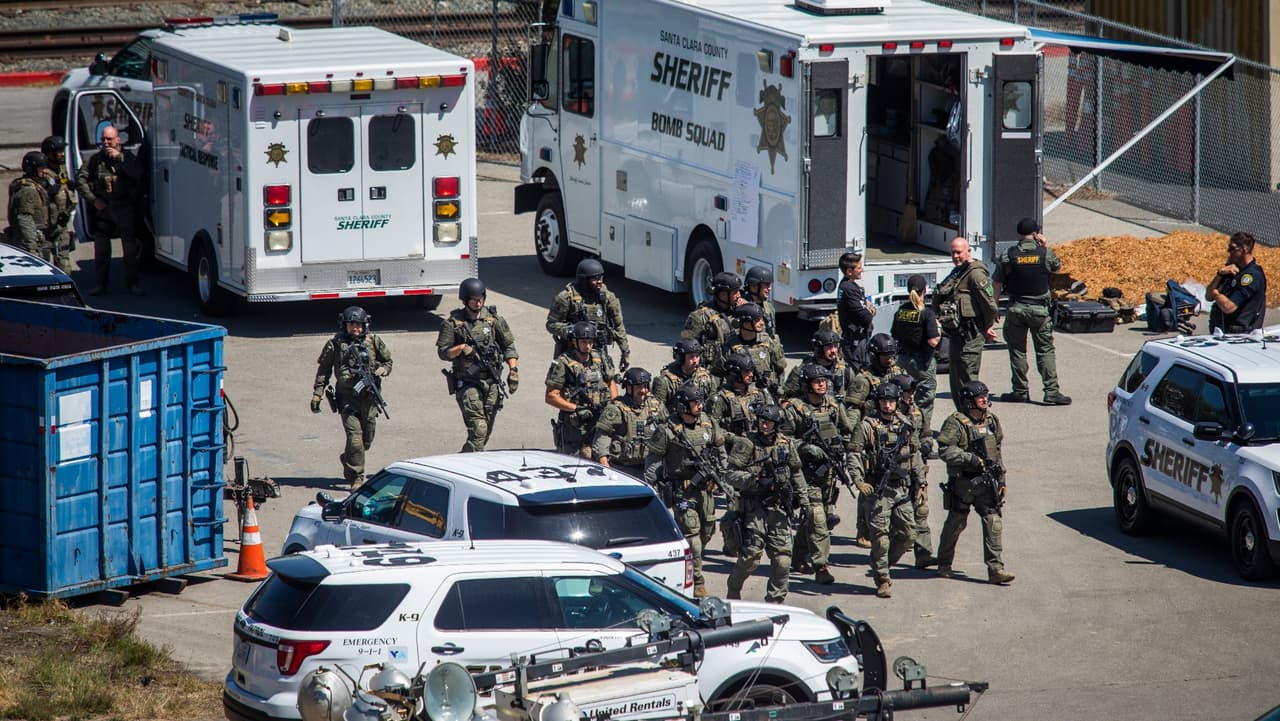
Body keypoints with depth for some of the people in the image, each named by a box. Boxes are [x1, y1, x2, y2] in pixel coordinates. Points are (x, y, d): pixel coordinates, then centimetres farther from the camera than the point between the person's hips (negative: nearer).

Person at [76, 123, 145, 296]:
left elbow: (138, 174, -17)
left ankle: (132, 283, 9)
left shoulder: (128, 157, 2)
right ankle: (101, 284, 11)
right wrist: (93, 199, -2)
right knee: (101, 249, 4)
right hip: (102, 209, 2)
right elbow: (80, 179, 7)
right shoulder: (95, 159, 6)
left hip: (125, 209, -2)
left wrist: (119, 157, -19)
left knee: (130, 247, -1)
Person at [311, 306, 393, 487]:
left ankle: (347, 460, 41)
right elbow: (323, 371, 6)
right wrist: (317, 396, 3)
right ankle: (356, 478, -5)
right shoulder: (335, 344, -1)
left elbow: (387, 362, 17)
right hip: (347, 399, -3)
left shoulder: (373, 342, 5)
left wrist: (377, 373, -5)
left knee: (367, 439, 13)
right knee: (355, 437, -13)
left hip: (369, 397, 3)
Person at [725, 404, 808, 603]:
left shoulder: (787, 444, 11)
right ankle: (733, 589, 16)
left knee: (783, 556, -2)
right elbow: (732, 475, -8)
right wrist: (756, 480, -19)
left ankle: (775, 600, 8)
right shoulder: (746, 444, -4)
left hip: (779, 507, 4)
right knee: (751, 555, -8)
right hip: (754, 507, -4)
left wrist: (802, 497, 17)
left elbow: (796, 473, 23)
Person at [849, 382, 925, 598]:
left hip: (902, 489, 5)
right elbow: (854, 455, -7)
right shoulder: (868, 427, -4)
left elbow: (915, 455, 20)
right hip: (878, 490, -5)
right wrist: (859, 481, -18)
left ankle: (883, 564, 25)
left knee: (908, 535, 5)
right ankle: (882, 580, 3)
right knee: (881, 537, -5)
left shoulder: (905, 426, 10)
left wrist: (919, 482, 16)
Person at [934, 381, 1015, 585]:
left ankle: (996, 568, -6)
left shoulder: (991, 420, 9)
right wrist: (971, 459, -24)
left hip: (986, 482, 5)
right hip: (962, 482, -5)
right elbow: (945, 450, -19)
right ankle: (944, 564, 28)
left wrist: (1001, 479, 17)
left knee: (993, 522, -5)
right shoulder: (956, 423, -12)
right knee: (956, 523, 8)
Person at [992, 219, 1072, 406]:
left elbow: (998, 283, 1)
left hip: (1016, 309, 0)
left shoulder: (1008, 256, -4)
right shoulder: (1045, 253, -6)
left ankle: (1020, 391, 11)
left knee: (1017, 350, 10)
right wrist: (1045, 246, 15)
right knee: (1045, 350, 3)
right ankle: (1051, 392, -3)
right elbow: (1058, 267, 15)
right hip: (1039, 309, 0)